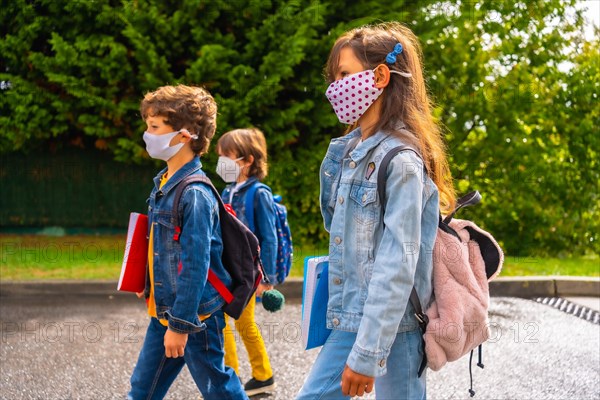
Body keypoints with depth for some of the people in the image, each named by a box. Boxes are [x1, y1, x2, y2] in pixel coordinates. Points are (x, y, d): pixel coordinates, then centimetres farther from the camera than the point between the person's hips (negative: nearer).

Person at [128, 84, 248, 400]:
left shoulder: (194, 194, -20)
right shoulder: (164, 183, 7)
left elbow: (195, 265, -23)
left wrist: (180, 325, -22)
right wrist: (149, 288, 21)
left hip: (194, 315, -9)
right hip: (163, 311, 9)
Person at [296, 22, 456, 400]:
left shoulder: (400, 161, -15)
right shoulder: (347, 151, 11)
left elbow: (398, 266, -20)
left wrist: (367, 353, -22)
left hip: (392, 327, -9)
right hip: (350, 322, 9)